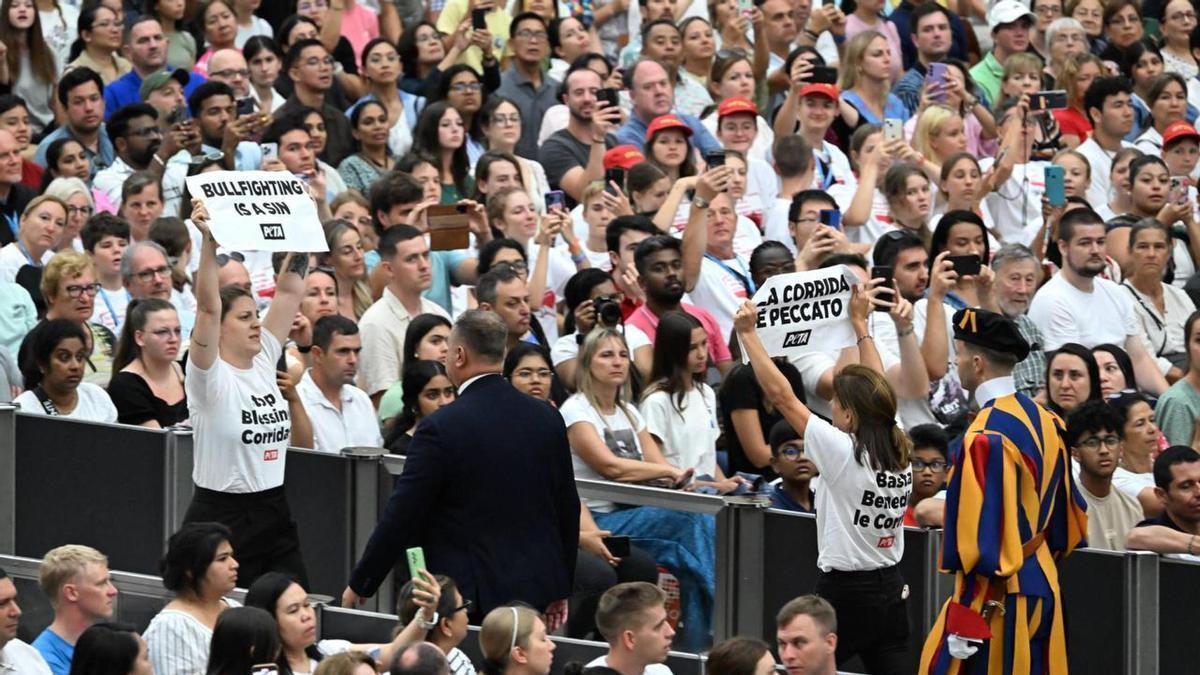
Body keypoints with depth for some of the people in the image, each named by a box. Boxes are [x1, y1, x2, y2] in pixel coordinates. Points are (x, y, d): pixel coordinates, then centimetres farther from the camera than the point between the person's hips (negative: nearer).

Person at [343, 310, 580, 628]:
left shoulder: (440, 428, -13)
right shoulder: (547, 419, 4)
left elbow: (402, 516, -9)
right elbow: (568, 507, 12)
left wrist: (359, 585, 3)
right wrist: (560, 589, 23)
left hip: (473, 593, -5)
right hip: (536, 586, 5)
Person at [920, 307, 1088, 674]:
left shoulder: (984, 437, -20)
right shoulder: (1043, 420, 6)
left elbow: (980, 535, -21)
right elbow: (1066, 505, 15)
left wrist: (964, 621, -19)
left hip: (997, 593, -9)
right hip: (1042, 582, 9)